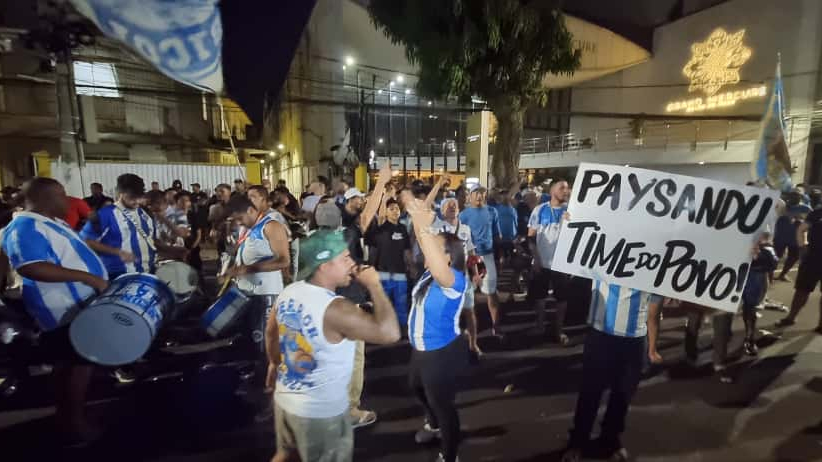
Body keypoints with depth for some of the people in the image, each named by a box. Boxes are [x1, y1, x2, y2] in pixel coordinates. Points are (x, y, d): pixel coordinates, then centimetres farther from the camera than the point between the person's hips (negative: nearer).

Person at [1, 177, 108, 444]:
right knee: (82, 363, 0)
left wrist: (98, 277, 17)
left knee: (70, 363, 20)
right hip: (65, 312, -10)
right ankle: (75, 423, 14)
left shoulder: (51, 223, 12)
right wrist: (89, 278, -34)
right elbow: (31, 268, -33)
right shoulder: (25, 228, -21)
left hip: (81, 306, 10)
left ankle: (66, 414, 35)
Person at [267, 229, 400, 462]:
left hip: (285, 399, 7)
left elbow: (271, 332, 10)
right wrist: (374, 285, -25)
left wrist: (274, 363, 28)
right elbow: (390, 333, -35)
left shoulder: (288, 292, -7)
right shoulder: (335, 309, -31)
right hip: (321, 412, -6)